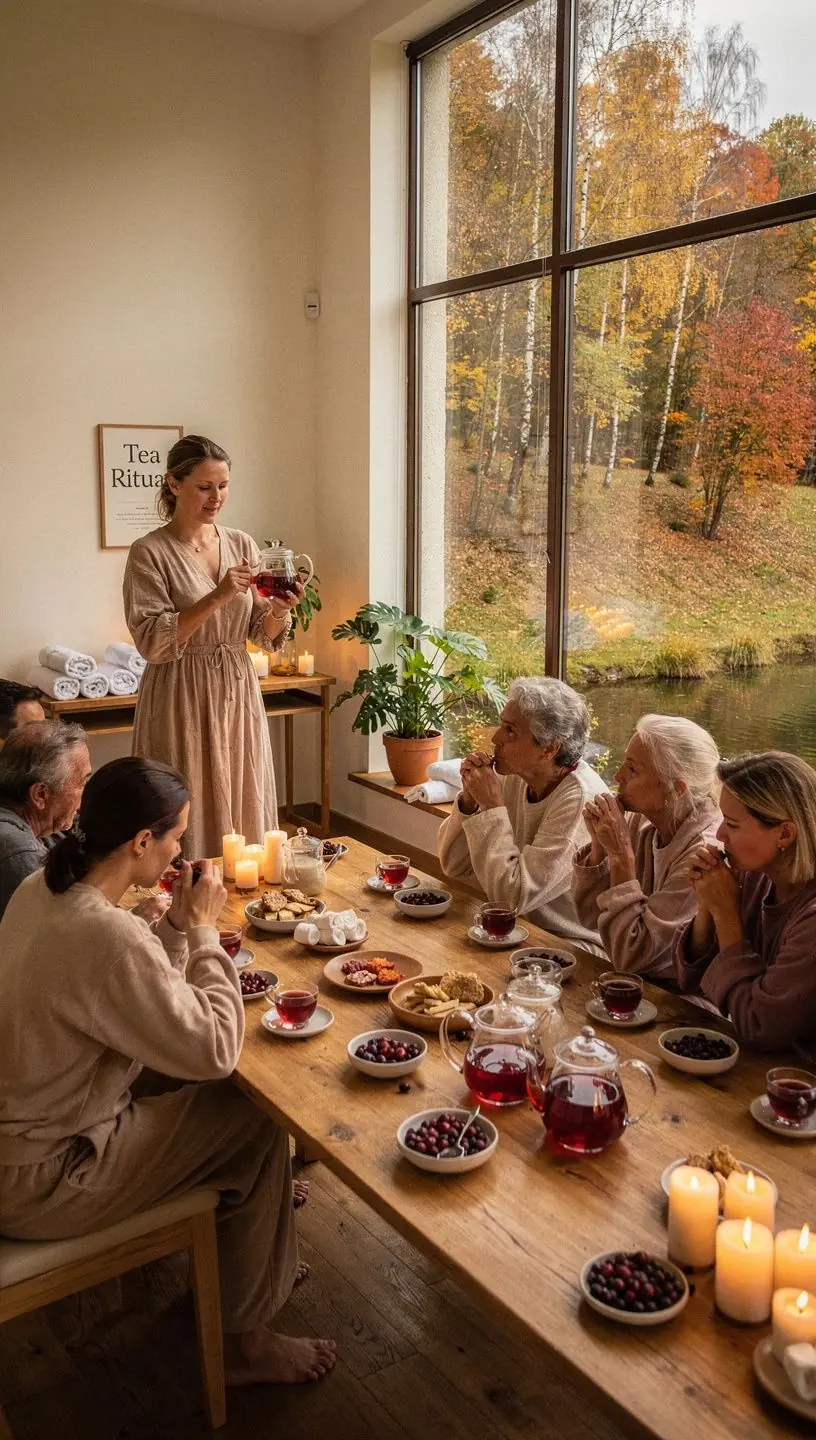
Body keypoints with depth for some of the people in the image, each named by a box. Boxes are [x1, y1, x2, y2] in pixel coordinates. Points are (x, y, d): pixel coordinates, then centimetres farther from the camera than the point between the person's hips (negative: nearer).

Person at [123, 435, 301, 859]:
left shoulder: (242, 545, 8)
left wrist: (279, 610, -13)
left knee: (244, 814, 10)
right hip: (181, 701, -4)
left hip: (238, 697, 5)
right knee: (187, 820, 0)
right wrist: (216, 598, -21)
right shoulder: (150, 552, -6)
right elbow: (152, 641, -15)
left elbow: (264, 637, 9)